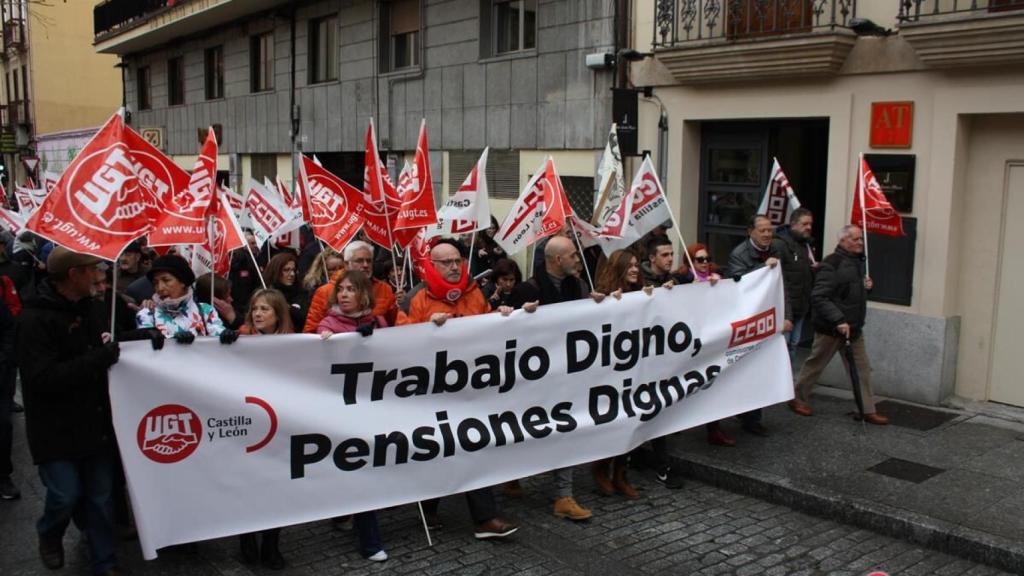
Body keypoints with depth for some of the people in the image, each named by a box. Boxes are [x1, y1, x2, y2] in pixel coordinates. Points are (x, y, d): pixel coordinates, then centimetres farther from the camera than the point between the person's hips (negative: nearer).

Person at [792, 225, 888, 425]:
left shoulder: (858, 262, 11)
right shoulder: (832, 264, -17)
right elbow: (819, 297, -22)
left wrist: (868, 285, 3)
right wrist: (839, 321, -26)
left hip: (854, 327, 8)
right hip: (831, 328, -8)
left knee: (861, 369, 7)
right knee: (815, 364, 7)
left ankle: (868, 410, 13)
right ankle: (799, 399, 24)